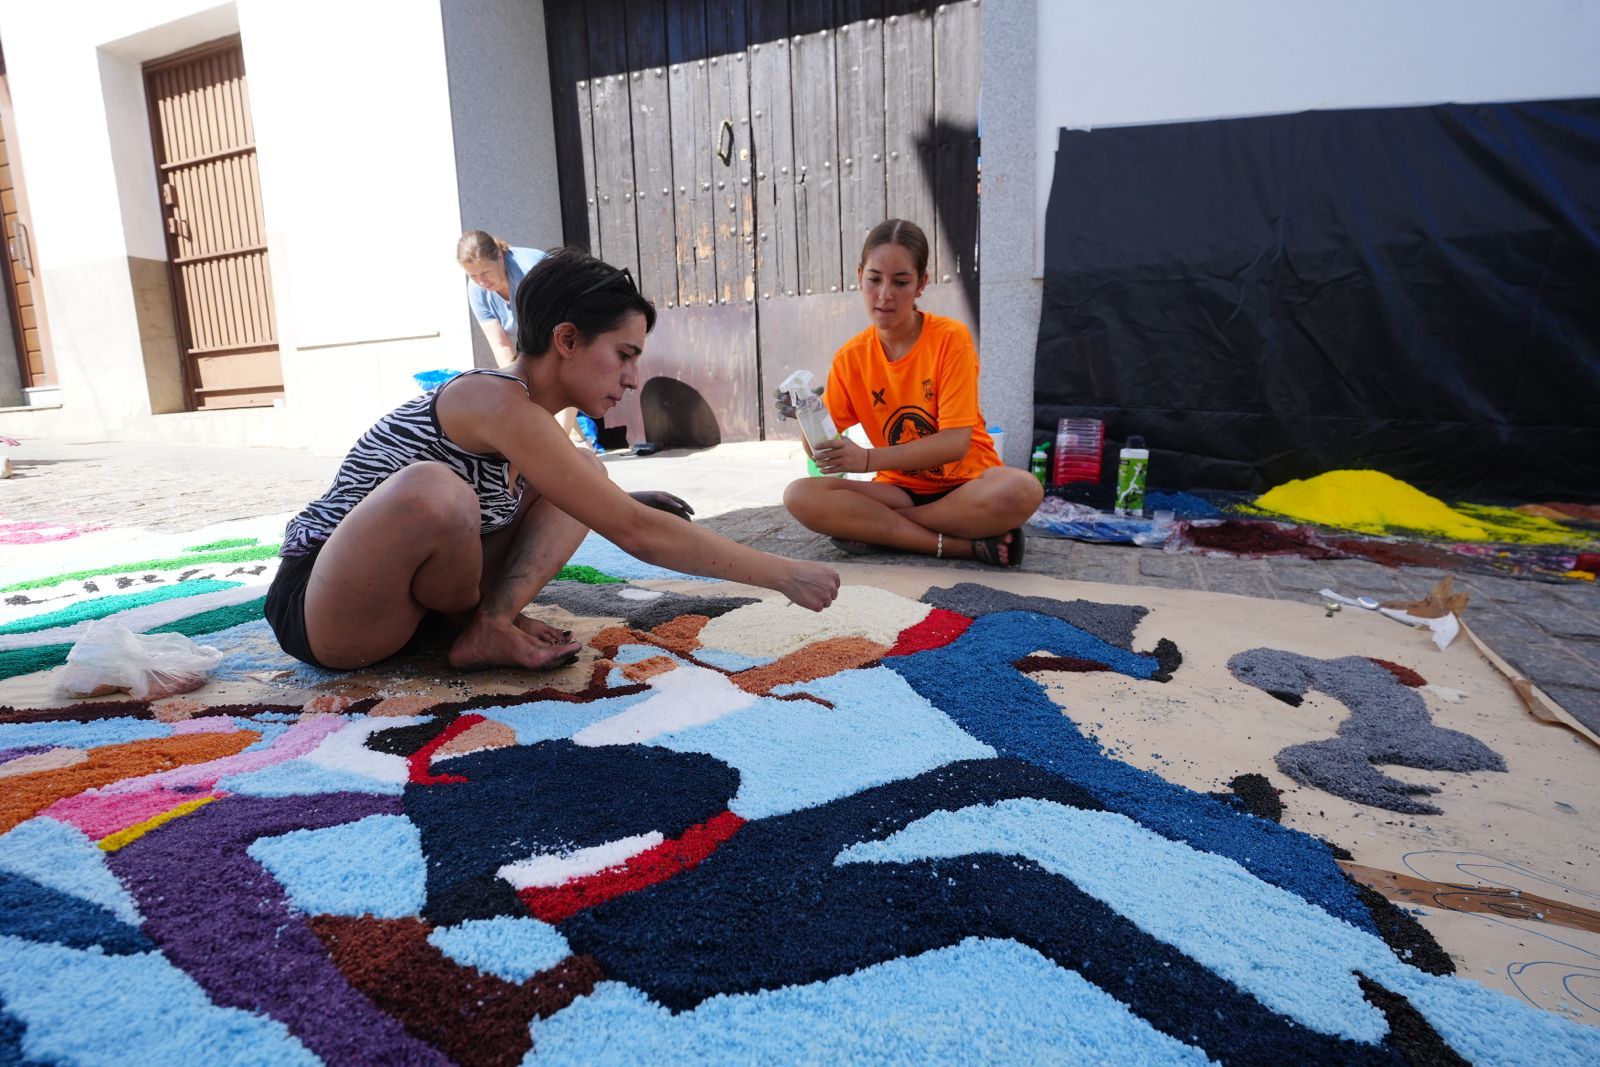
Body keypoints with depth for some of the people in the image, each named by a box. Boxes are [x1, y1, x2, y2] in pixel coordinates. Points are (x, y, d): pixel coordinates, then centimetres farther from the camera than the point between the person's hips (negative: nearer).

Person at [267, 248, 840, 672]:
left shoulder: (514, 406, 3)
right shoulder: (499, 403, -24)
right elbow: (635, 531, -29)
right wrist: (782, 575, -26)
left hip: (405, 593, 8)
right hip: (317, 608, -8)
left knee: (588, 471, 4)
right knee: (431, 489, -42)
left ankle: (491, 624, -14)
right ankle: (480, 624, -9)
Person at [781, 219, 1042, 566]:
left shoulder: (951, 338, -12)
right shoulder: (850, 358, -1)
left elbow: (956, 442, -19)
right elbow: (825, 453, -1)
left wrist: (868, 458, -31)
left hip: (965, 484, -2)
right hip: (899, 489, 3)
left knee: (1022, 489, -36)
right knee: (800, 496, -23)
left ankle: (872, 527, -19)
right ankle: (964, 544, -24)